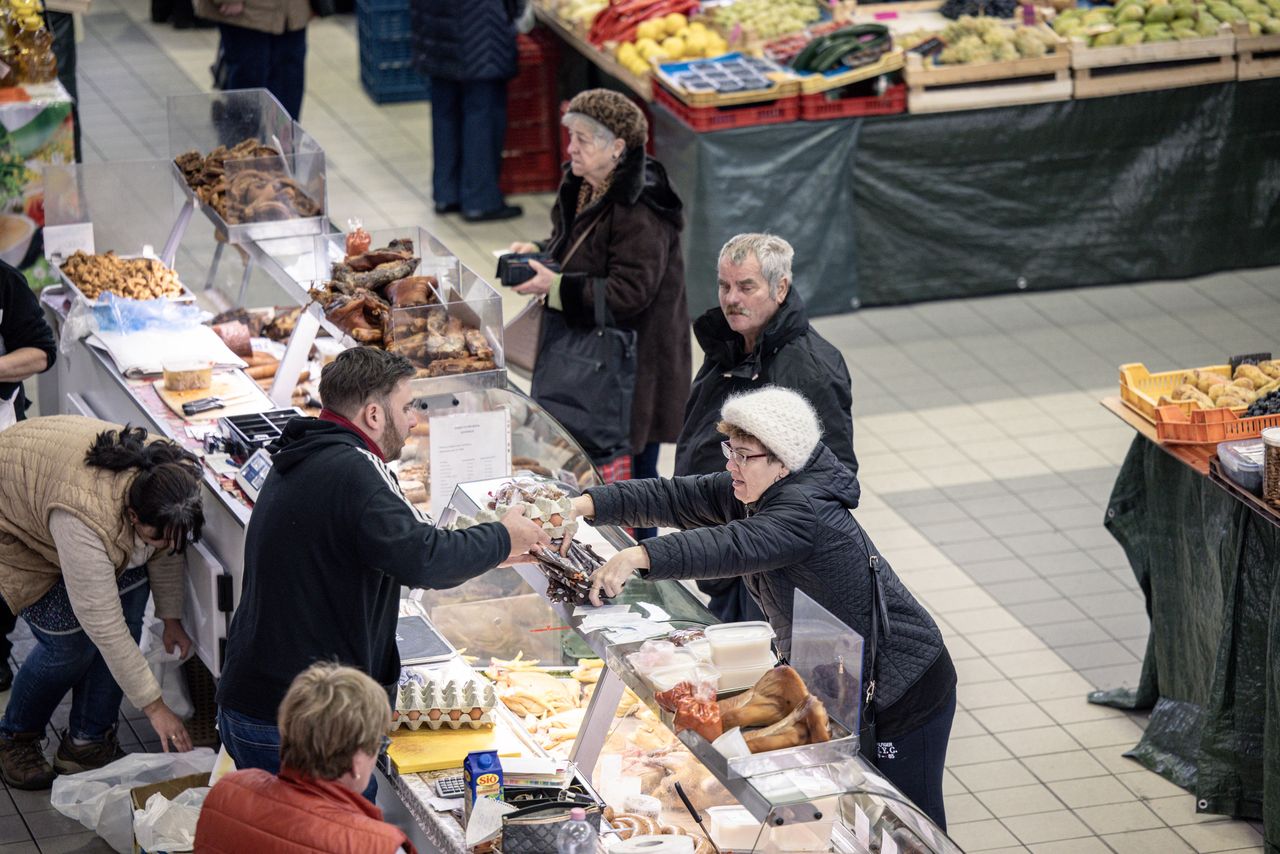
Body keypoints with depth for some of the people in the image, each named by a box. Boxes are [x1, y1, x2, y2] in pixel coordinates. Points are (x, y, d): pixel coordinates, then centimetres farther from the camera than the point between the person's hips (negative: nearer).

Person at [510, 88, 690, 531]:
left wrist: (556, 287, -27)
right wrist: (540, 252, 0)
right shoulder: (583, 187, 4)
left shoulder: (639, 213, -25)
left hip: (635, 358, -9)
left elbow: (630, 292, -27)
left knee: (632, 464, 2)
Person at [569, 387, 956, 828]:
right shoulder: (750, 492, -2)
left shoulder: (807, 514, -30)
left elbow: (735, 547, -45)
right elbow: (674, 498, -5)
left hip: (903, 692, -10)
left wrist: (637, 557, -56)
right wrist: (586, 505, -18)